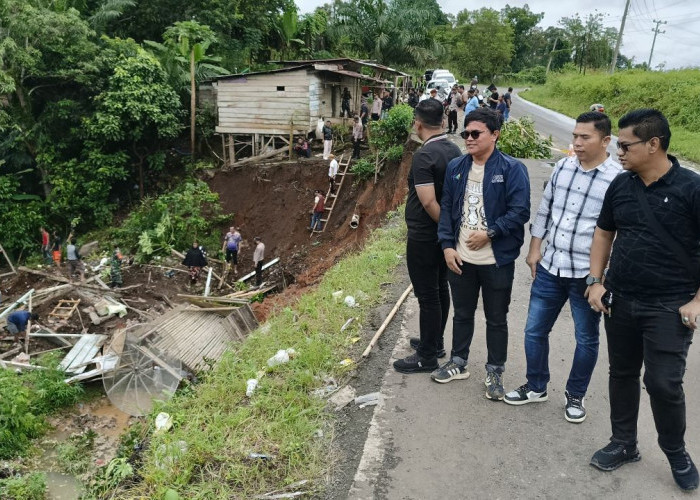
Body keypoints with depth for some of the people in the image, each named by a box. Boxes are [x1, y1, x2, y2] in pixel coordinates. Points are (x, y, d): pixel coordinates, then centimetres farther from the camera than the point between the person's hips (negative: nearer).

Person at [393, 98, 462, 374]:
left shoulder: (423, 156, -20)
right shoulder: (454, 150, 5)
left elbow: (428, 201, -26)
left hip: (424, 237, -9)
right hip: (444, 234, 9)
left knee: (427, 295, 1)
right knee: (440, 288, 18)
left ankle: (427, 356, 13)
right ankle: (435, 342, 34)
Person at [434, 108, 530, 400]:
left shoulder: (512, 169, -11)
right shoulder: (456, 167, 4)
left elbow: (520, 212, -14)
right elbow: (446, 208, 6)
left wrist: (489, 233, -19)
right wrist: (447, 245, -3)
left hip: (497, 261, -4)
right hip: (460, 258, 4)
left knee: (496, 319, 12)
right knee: (462, 314, 20)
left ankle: (494, 372, 29)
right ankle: (458, 362, 38)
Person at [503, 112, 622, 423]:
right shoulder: (562, 168, 2)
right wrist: (534, 249, 10)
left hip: (588, 275, -4)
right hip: (550, 268, 5)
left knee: (586, 339, 12)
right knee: (535, 330, 12)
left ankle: (575, 395, 33)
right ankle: (536, 387, 33)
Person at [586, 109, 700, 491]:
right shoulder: (620, 185, 2)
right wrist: (595, 280, 4)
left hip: (669, 307, -4)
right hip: (620, 300, 5)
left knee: (663, 383, -2)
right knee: (622, 374, 14)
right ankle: (624, 444, 33)